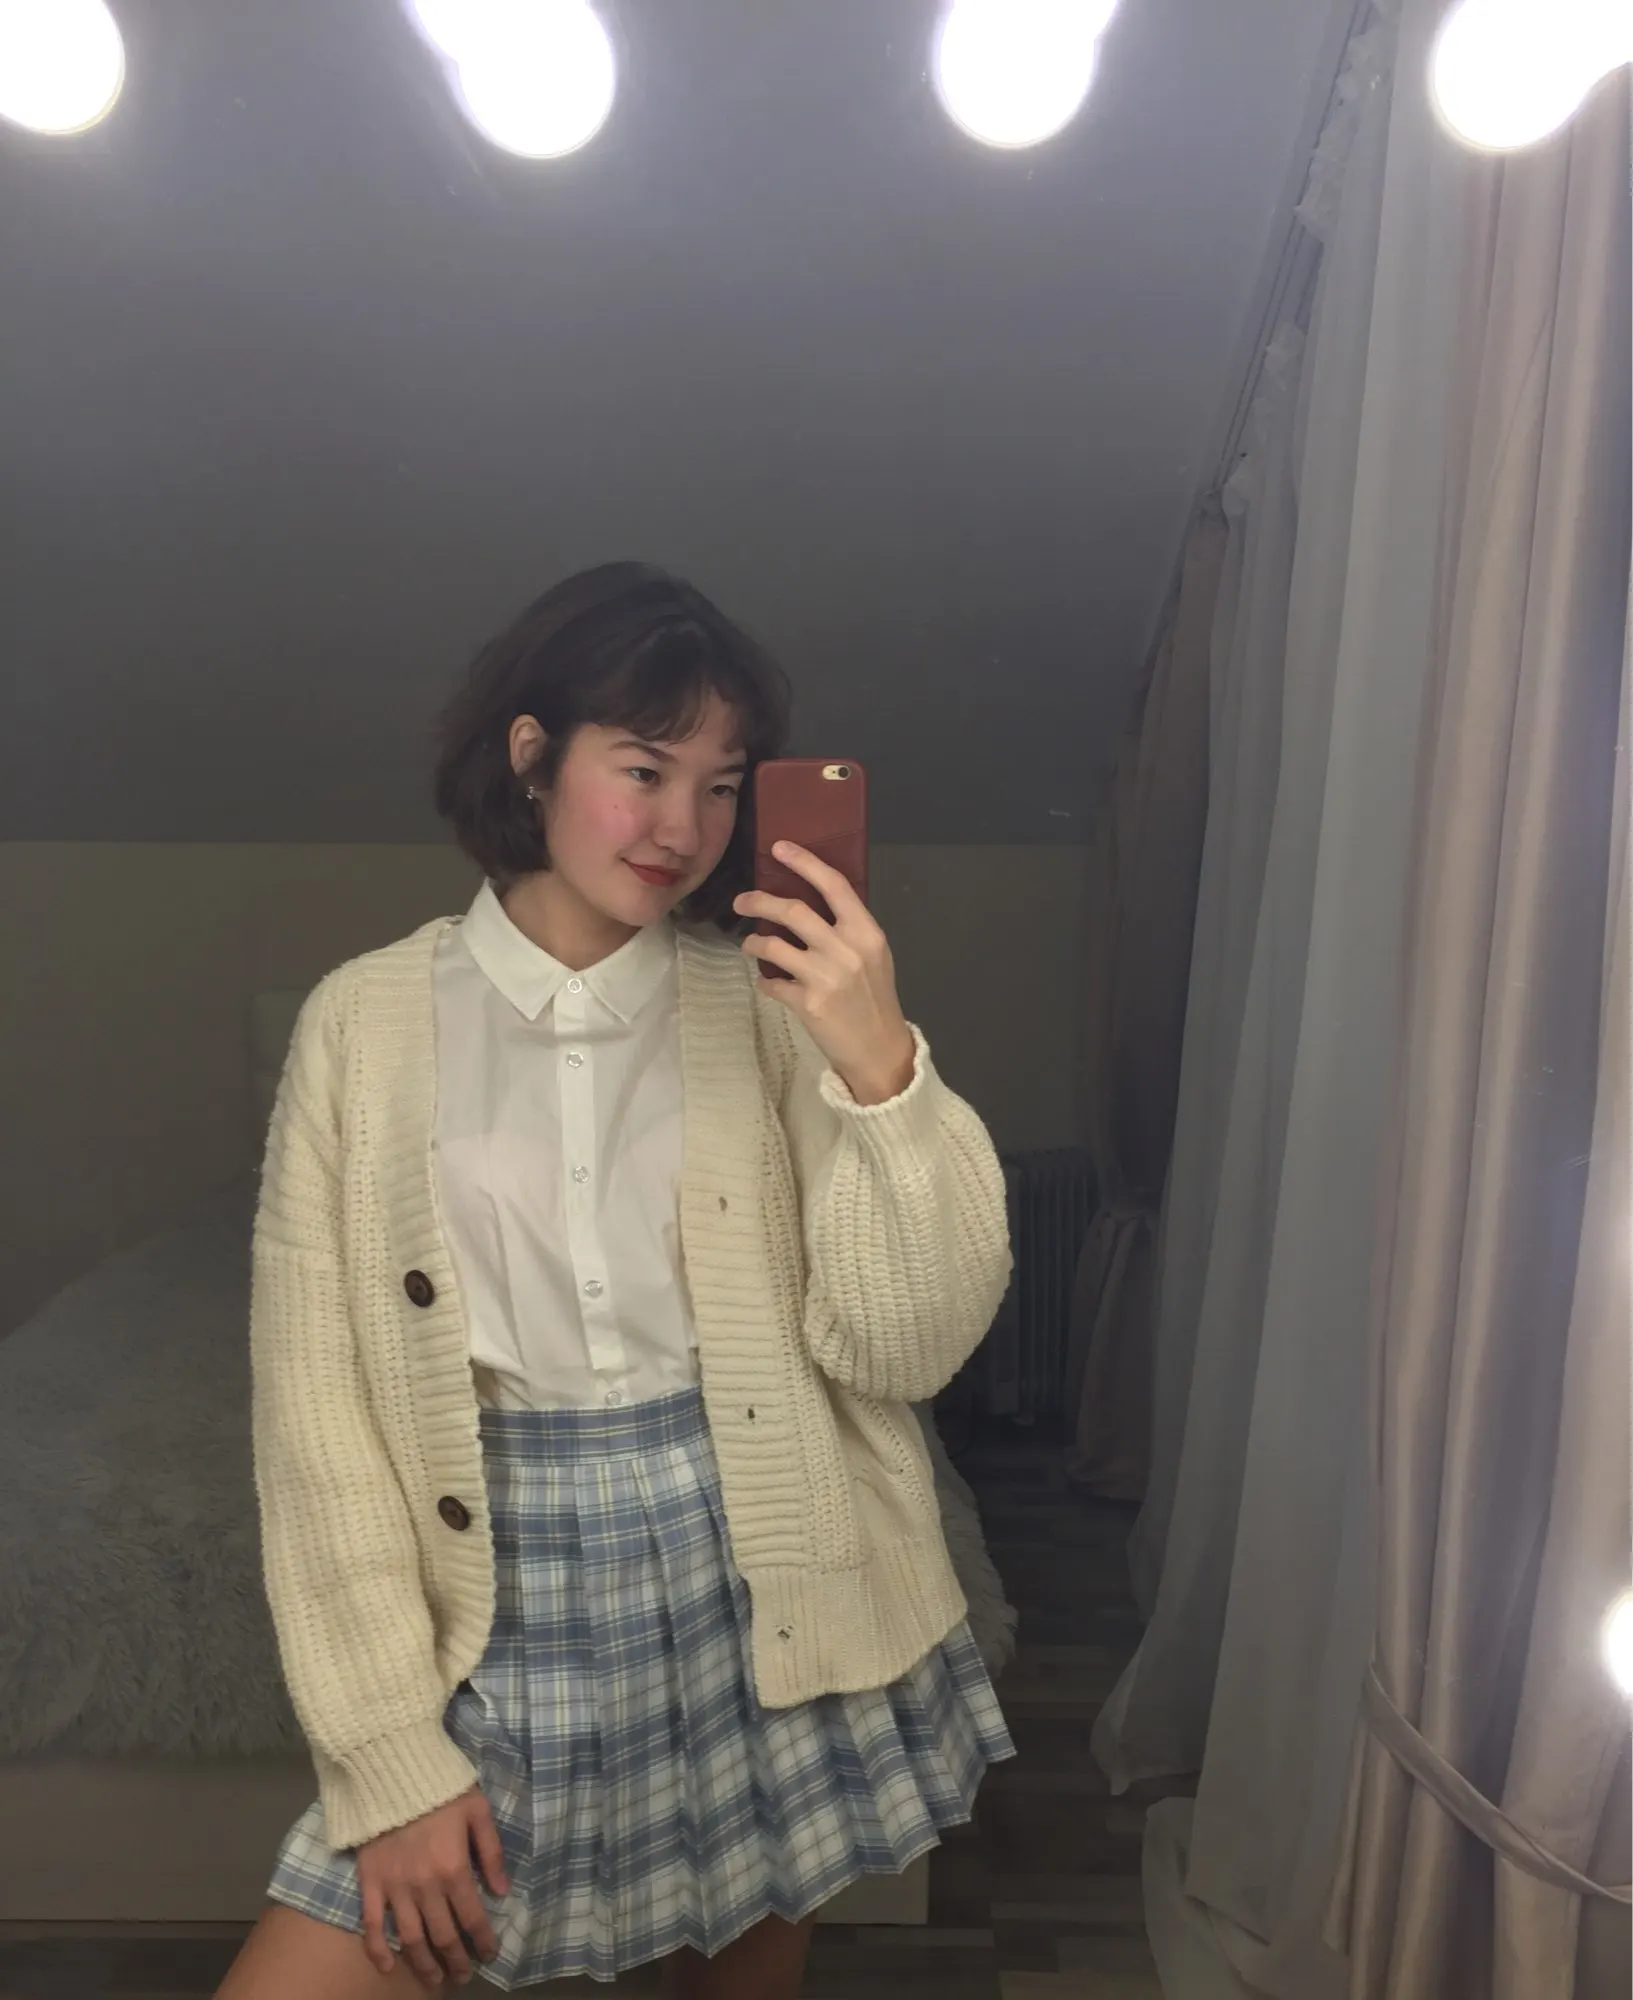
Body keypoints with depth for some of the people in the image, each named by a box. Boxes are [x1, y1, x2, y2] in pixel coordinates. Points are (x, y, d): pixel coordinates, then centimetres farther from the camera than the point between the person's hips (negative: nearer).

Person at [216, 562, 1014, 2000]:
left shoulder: (771, 1004, -4)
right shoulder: (368, 1019, -5)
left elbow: (906, 1343, -9)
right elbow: (316, 1407, -4)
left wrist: (881, 1066, -23)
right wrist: (394, 1752, -6)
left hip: (761, 1584, 1)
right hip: (506, 1601, 0)